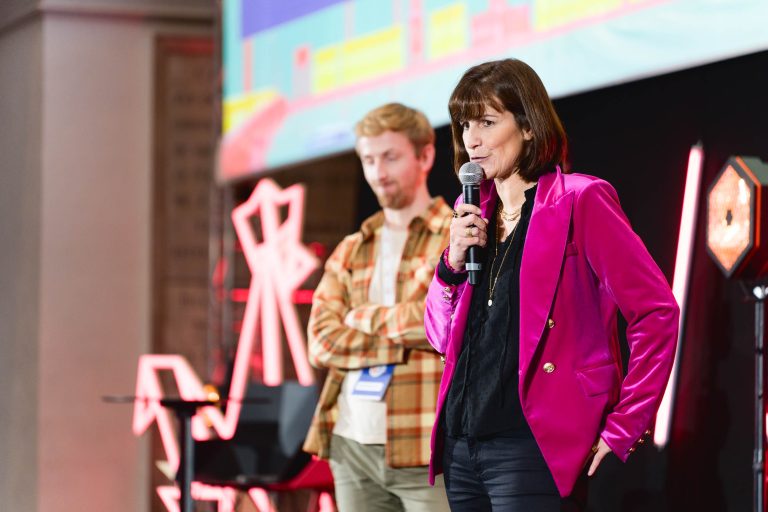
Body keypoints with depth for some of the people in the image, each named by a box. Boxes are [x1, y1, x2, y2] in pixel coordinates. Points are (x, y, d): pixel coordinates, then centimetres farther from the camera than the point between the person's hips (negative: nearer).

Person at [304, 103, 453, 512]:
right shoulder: (349, 252, 16)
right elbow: (323, 342, 3)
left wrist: (365, 317, -2)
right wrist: (406, 340, -8)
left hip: (429, 449, -5)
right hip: (352, 445, 6)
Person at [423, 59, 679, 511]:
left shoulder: (579, 200, -6)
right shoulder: (473, 215, 14)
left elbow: (657, 313, -9)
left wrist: (623, 427, -9)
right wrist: (453, 262, -1)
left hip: (533, 444, -7)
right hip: (463, 444, 7)